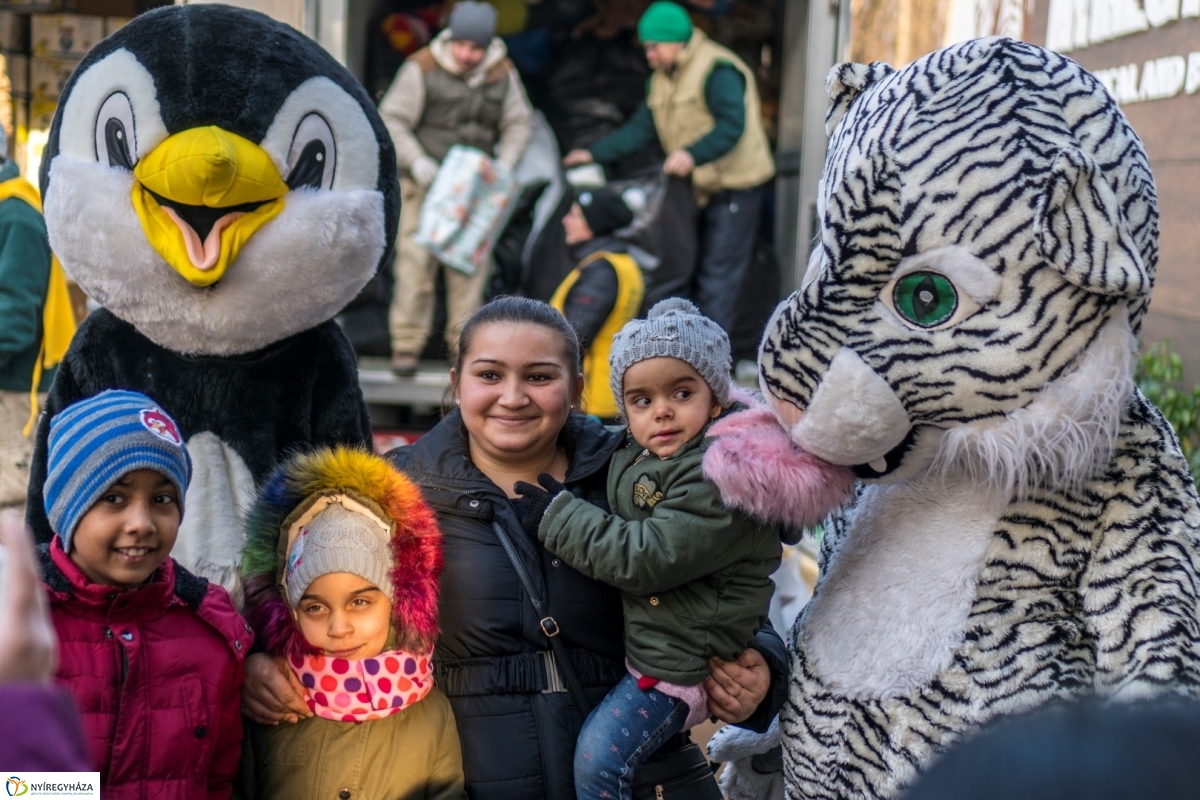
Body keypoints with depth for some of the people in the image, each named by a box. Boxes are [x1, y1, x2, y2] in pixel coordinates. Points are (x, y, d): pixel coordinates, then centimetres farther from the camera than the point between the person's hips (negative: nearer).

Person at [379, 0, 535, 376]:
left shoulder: (502, 74, 2)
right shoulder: (422, 68, -10)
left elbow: (519, 123, 11)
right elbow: (390, 119, -6)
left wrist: (504, 165, -4)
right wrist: (415, 160, -18)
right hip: (426, 180, -3)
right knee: (416, 258, -7)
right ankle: (406, 345, -2)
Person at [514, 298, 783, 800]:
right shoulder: (632, 458, 4)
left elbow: (649, 558, -27)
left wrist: (558, 515, -19)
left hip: (682, 661, -9)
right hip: (637, 641, 9)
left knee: (599, 756, -13)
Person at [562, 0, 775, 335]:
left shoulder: (717, 70, -17)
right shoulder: (663, 79, 12)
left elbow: (732, 126, -26)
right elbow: (640, 129, 15)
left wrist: (692, 154, -38)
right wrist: (594, 154, 8)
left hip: (734, 186, -9)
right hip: (700, 187, 9)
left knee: (718, 273, -8)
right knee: (696, 271, 12)